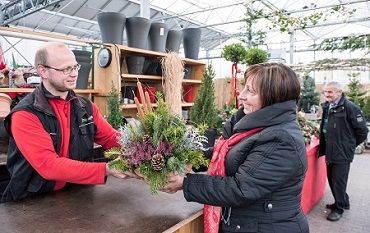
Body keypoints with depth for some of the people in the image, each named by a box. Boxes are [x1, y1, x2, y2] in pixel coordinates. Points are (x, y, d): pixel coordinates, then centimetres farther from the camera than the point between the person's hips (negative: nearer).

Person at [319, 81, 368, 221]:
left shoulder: (349, 107, -16)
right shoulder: (327, 107, 6)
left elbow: (362, 130, -10)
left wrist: (350, 145, 0)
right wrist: (325, 145, 12)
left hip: (342, 153, -7)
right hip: (330, 152, 7)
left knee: (339, 181, 3)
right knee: (332, 180, 17)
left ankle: (339, 208, 21)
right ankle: (342, 202, 37)